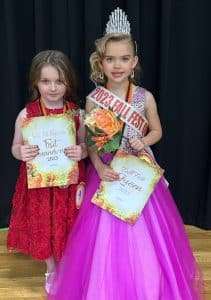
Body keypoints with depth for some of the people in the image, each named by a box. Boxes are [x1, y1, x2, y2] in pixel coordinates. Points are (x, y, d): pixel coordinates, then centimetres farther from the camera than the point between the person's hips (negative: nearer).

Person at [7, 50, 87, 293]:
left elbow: (85, 144, 4)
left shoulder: (77, 113, -5)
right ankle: (52, 271, 40)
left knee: (70, 228, 13)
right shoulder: (26, 114, -8)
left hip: (70, 182, 1)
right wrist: (21, 152, -21)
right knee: (44, 227, 14)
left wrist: (82, 151, -18)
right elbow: (16, 147, 1)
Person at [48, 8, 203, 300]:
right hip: (107, 172, 0)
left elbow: (157, 131, 7)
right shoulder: (93, 99, -4)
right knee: (106, 235, 5)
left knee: (143, 233, 7)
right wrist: (99, 167, -14)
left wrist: (142, 142, -13)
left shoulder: (145, 97, -5)